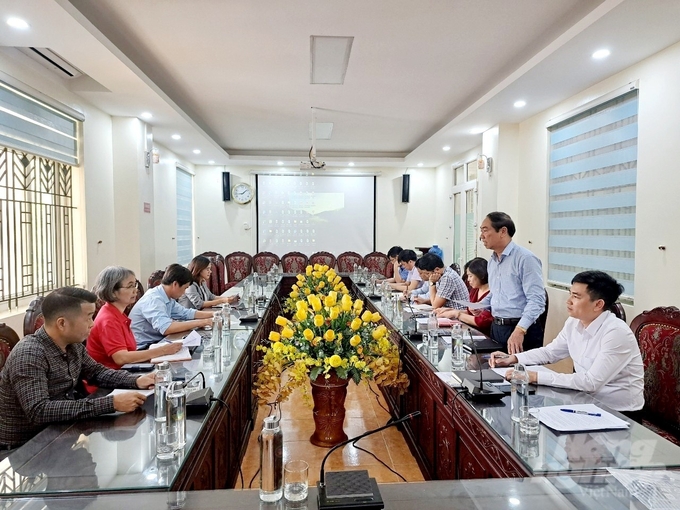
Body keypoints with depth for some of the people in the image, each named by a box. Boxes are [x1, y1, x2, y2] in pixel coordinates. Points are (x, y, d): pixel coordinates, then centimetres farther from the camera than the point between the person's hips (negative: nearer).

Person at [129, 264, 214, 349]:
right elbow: (165, 328, -34)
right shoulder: (154, 299, -22)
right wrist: (201, 322, -29)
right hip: (143, 348, -8)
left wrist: (213, 314, 7)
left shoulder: (168, 298, 3)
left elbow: (186, 313, 14)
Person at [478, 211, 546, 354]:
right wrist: (481, 305, 6)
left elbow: (536, 300, -22)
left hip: (522, 331, -8)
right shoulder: (492, 261, 11)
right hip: (496, 328, 8)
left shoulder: (525, 258, -15)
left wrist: (519, 330, -29)